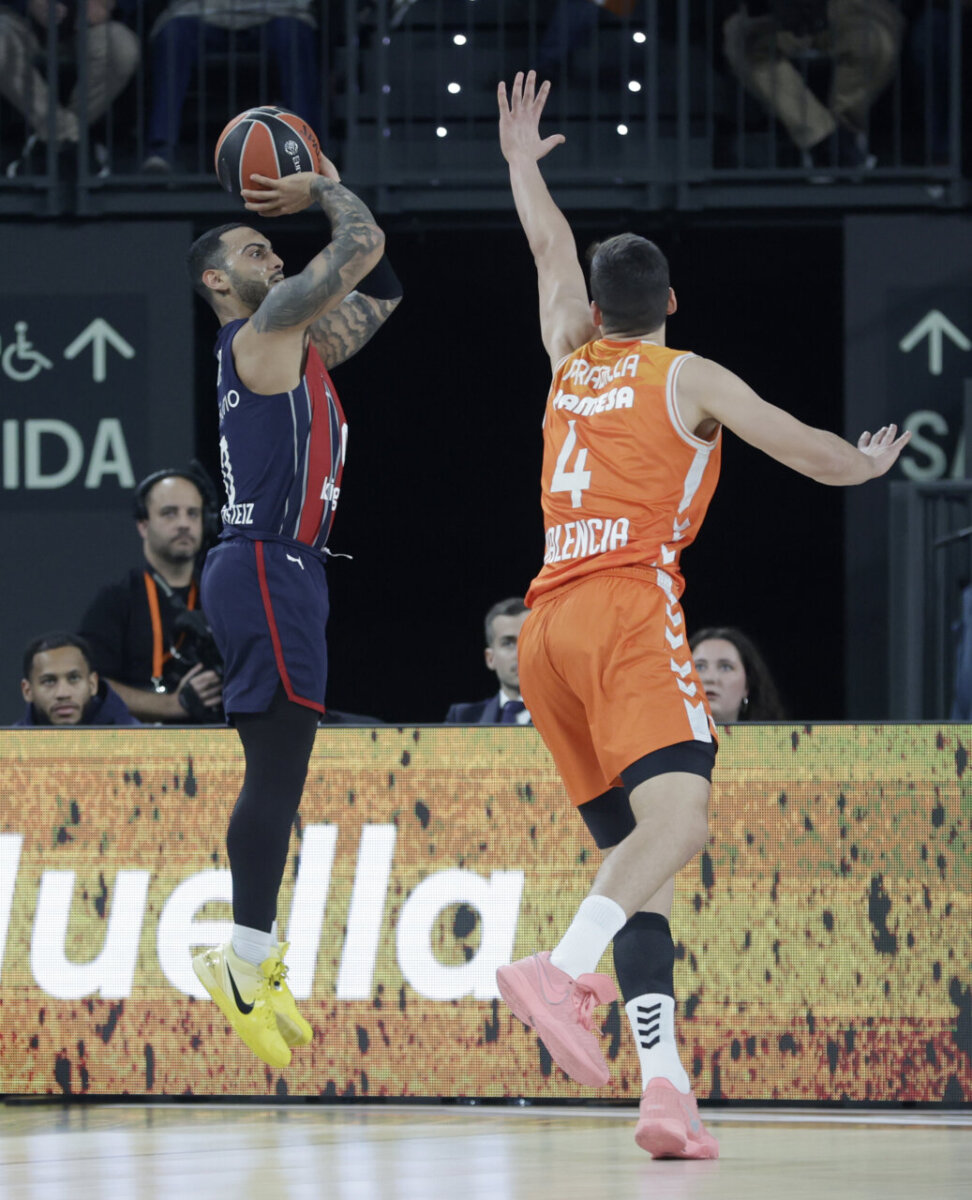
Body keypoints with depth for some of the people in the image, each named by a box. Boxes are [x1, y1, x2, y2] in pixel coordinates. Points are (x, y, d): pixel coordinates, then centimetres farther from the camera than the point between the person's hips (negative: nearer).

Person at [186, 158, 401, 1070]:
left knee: (278, 773, 11)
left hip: (284, 570, 10)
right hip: (265, 567, -10)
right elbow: (364, 246, -12)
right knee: (276, 771, -13)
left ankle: (254, 958, 14)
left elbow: (377, 287, 28)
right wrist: (326, 189, 5)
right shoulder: (266, 328, -7)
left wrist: (314, 200, 21)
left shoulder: (294, 341, 20)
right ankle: (247, 957, -14)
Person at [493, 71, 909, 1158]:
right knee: (678, 813, -22)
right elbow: (810, 453, 12)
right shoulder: (687, 378, 6)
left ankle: (663, 1084, -12)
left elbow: (552, 254, 39)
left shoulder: (571, 362, 20)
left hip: (547, 629, 6)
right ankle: (566, 968, -48)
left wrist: (522, 163, 55)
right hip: (626, 605, -6)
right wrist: (870, 463, 33)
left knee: (633, 855, 2)